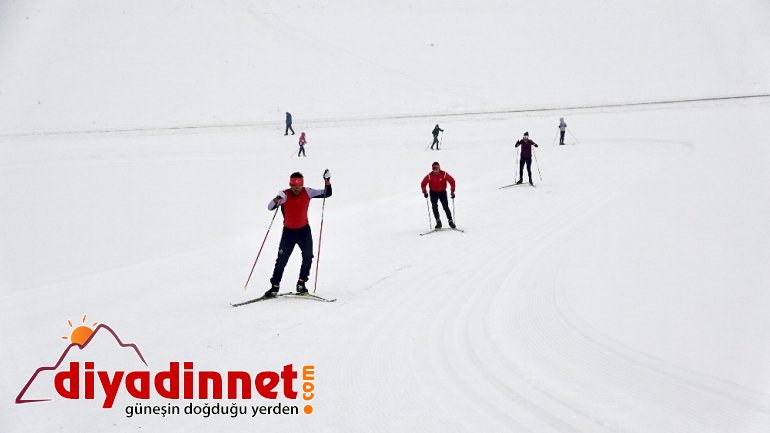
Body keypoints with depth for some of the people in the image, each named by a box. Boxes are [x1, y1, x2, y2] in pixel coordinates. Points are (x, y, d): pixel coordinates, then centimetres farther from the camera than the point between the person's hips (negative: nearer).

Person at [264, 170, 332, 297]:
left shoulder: (307, 192, -11)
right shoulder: (285, 195, -19)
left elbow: (327, 194, -6)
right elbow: (270, 207, -29)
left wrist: (327, 181, -22)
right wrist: (277, 199, -48)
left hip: (304, 230, 2)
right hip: (288, 231, -2)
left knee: (308, 257, -4)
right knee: (282, 259, -5)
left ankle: (301, 283, 12)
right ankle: (275, 287, 2)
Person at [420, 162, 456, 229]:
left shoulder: (444, 174, -18)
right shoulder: (429, 176, -17)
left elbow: (452, 181, -10)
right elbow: (423, 184, -5)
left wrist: (452, 191, -10)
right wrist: (425, 192, -13)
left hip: (442, 192, 0)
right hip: (433, 193, 0)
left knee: (446, 207, -7)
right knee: (434, 207, -15)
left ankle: (450, 221, 3)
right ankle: (438, 222, -10)